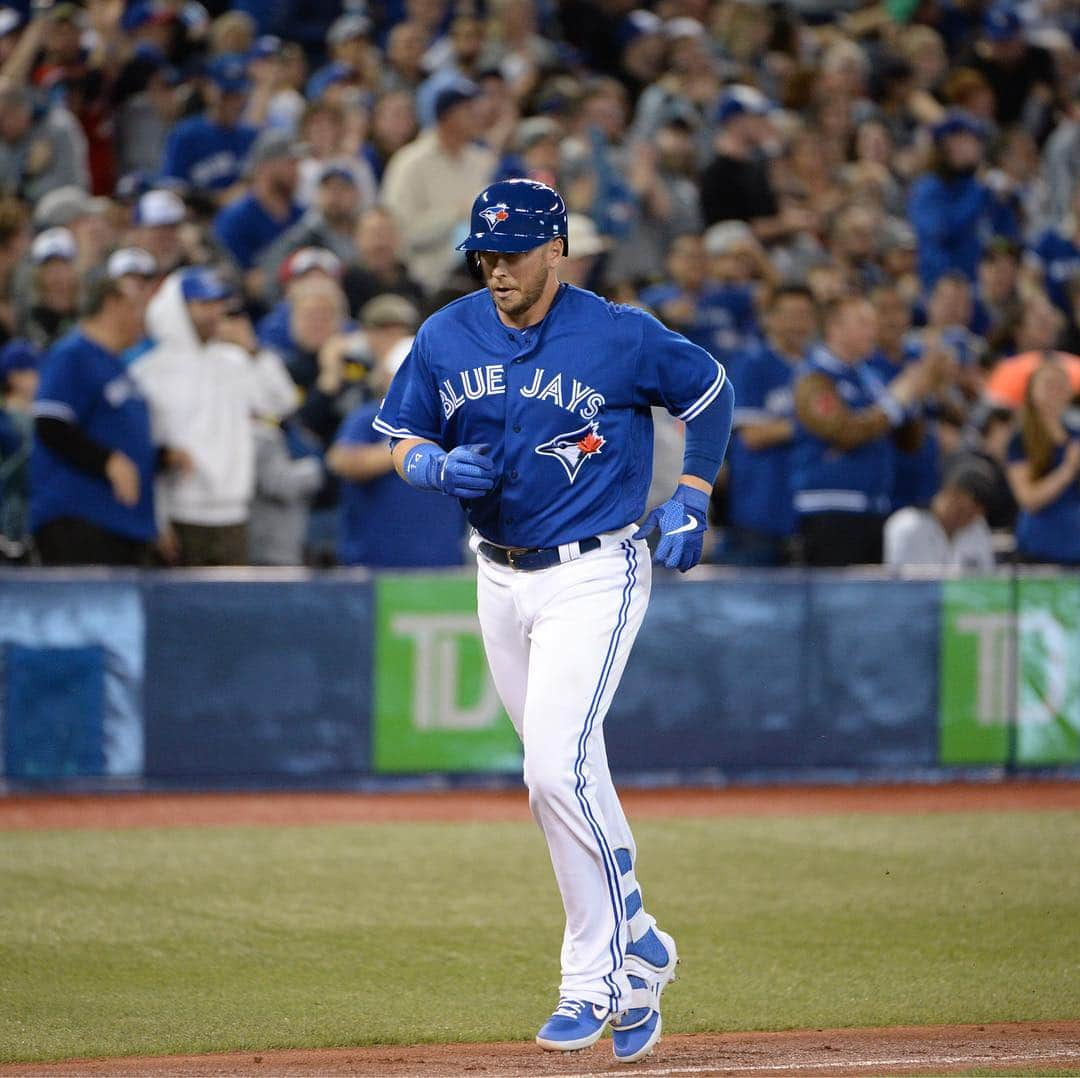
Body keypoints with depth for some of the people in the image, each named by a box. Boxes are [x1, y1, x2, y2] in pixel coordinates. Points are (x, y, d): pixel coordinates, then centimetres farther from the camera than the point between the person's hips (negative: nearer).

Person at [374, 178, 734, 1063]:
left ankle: (593, 981, -10)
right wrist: (440, 467, -13)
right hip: (500, 580, 6)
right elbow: (401, 440, 9)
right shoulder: (446, 338, 1)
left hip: (594, 576, -6)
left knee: (557, 768, -18)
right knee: (565, 779, 12)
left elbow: (709, 392, 3)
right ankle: (639, 951, 27)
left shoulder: (618, 336, -12)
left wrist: (690, 500, -2)